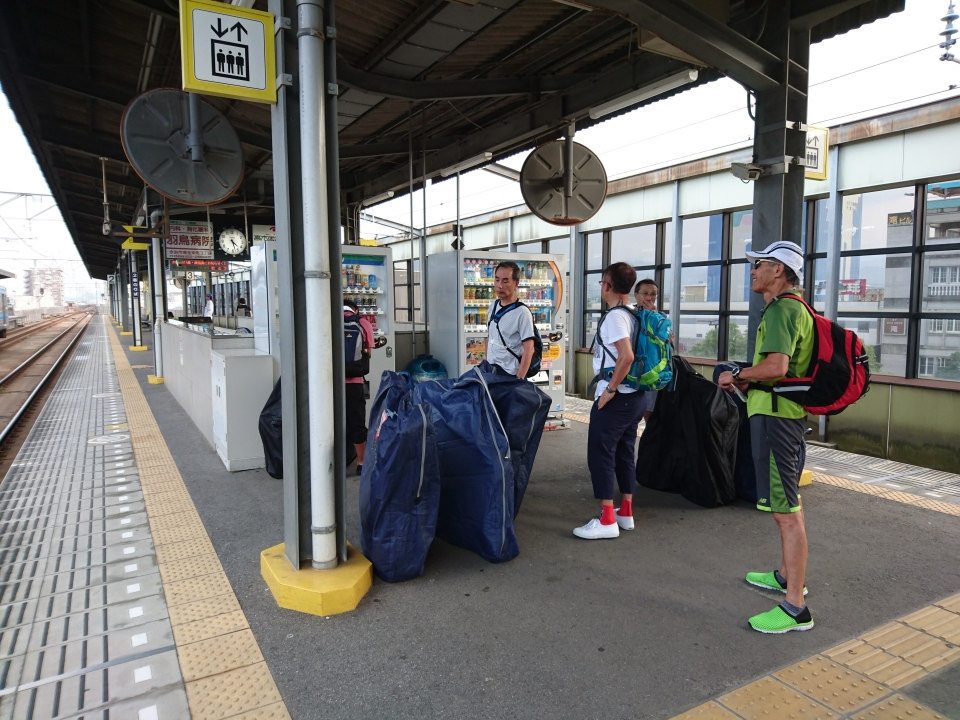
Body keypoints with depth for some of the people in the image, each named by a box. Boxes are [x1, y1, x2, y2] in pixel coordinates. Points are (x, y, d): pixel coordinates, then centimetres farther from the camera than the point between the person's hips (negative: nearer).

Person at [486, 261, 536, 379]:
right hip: (490, 371, 6)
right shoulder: (493, 306, 4)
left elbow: (529, 349, -17)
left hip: (510, 375, -6)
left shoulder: (522, 312, -16)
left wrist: (519, 379, -19)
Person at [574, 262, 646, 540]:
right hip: (635, 396, 9)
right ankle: (626, 513, 24)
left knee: (600, 454, -3)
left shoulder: (614, 316, -16)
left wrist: (610, 389, -20)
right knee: (625, 453, 15)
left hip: (616, 398, -9)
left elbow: (626, 356, -29)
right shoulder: (635, 315, 12)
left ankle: (607, 521, 1)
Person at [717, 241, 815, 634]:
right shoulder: (790, 308, 18)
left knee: (786, 510, -7)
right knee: (786, 504, 22)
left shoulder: (782, 310, -16)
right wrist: (750, 378, 13)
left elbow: (776, 365, -30)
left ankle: (795, 607, 0)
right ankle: (787, 575, 39)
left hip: (774, 416, -12)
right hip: (784, 413, 12)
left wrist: (736, 375, -14)